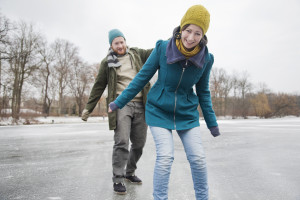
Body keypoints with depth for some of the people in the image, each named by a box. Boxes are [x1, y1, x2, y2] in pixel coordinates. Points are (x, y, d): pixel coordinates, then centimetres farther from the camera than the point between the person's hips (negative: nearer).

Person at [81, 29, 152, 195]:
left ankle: (129, 173, 29)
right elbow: (98, 87, 11)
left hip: (140, 106, 3)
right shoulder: (107, 62, 8)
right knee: (122, 142, -14)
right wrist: (88, 108, 11)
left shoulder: (137, 54, 14)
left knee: (139, 144, 8)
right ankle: (118, 180, -1)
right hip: (121, 104, -3)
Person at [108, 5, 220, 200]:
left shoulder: (205, 58, -10)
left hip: (187, 114, 2)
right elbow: (143, 76, -6)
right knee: (165, 156, -13)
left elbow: (203, 92, 4)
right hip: (159, 111, -2)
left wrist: (212, 123, 9)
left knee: (198, 158, 0)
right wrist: (119, 102, -2)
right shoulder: (163, 48, -16)